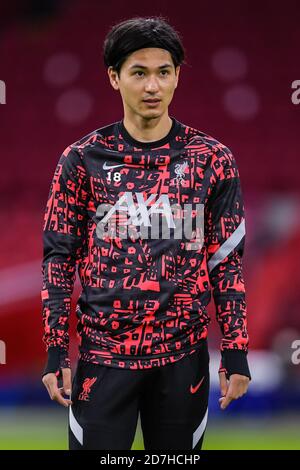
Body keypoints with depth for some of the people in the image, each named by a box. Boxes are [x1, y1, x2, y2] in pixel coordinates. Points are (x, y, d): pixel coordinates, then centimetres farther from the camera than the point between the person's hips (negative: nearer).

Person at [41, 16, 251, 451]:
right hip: (104, 355, -1)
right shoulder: (82, 159, 0)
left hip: (184, 355, 1)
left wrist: (235, 353, -1)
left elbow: (227, 260, 4)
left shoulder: (213, 160, 2)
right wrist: (56, 353, -3)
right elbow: (59, 256, 3)